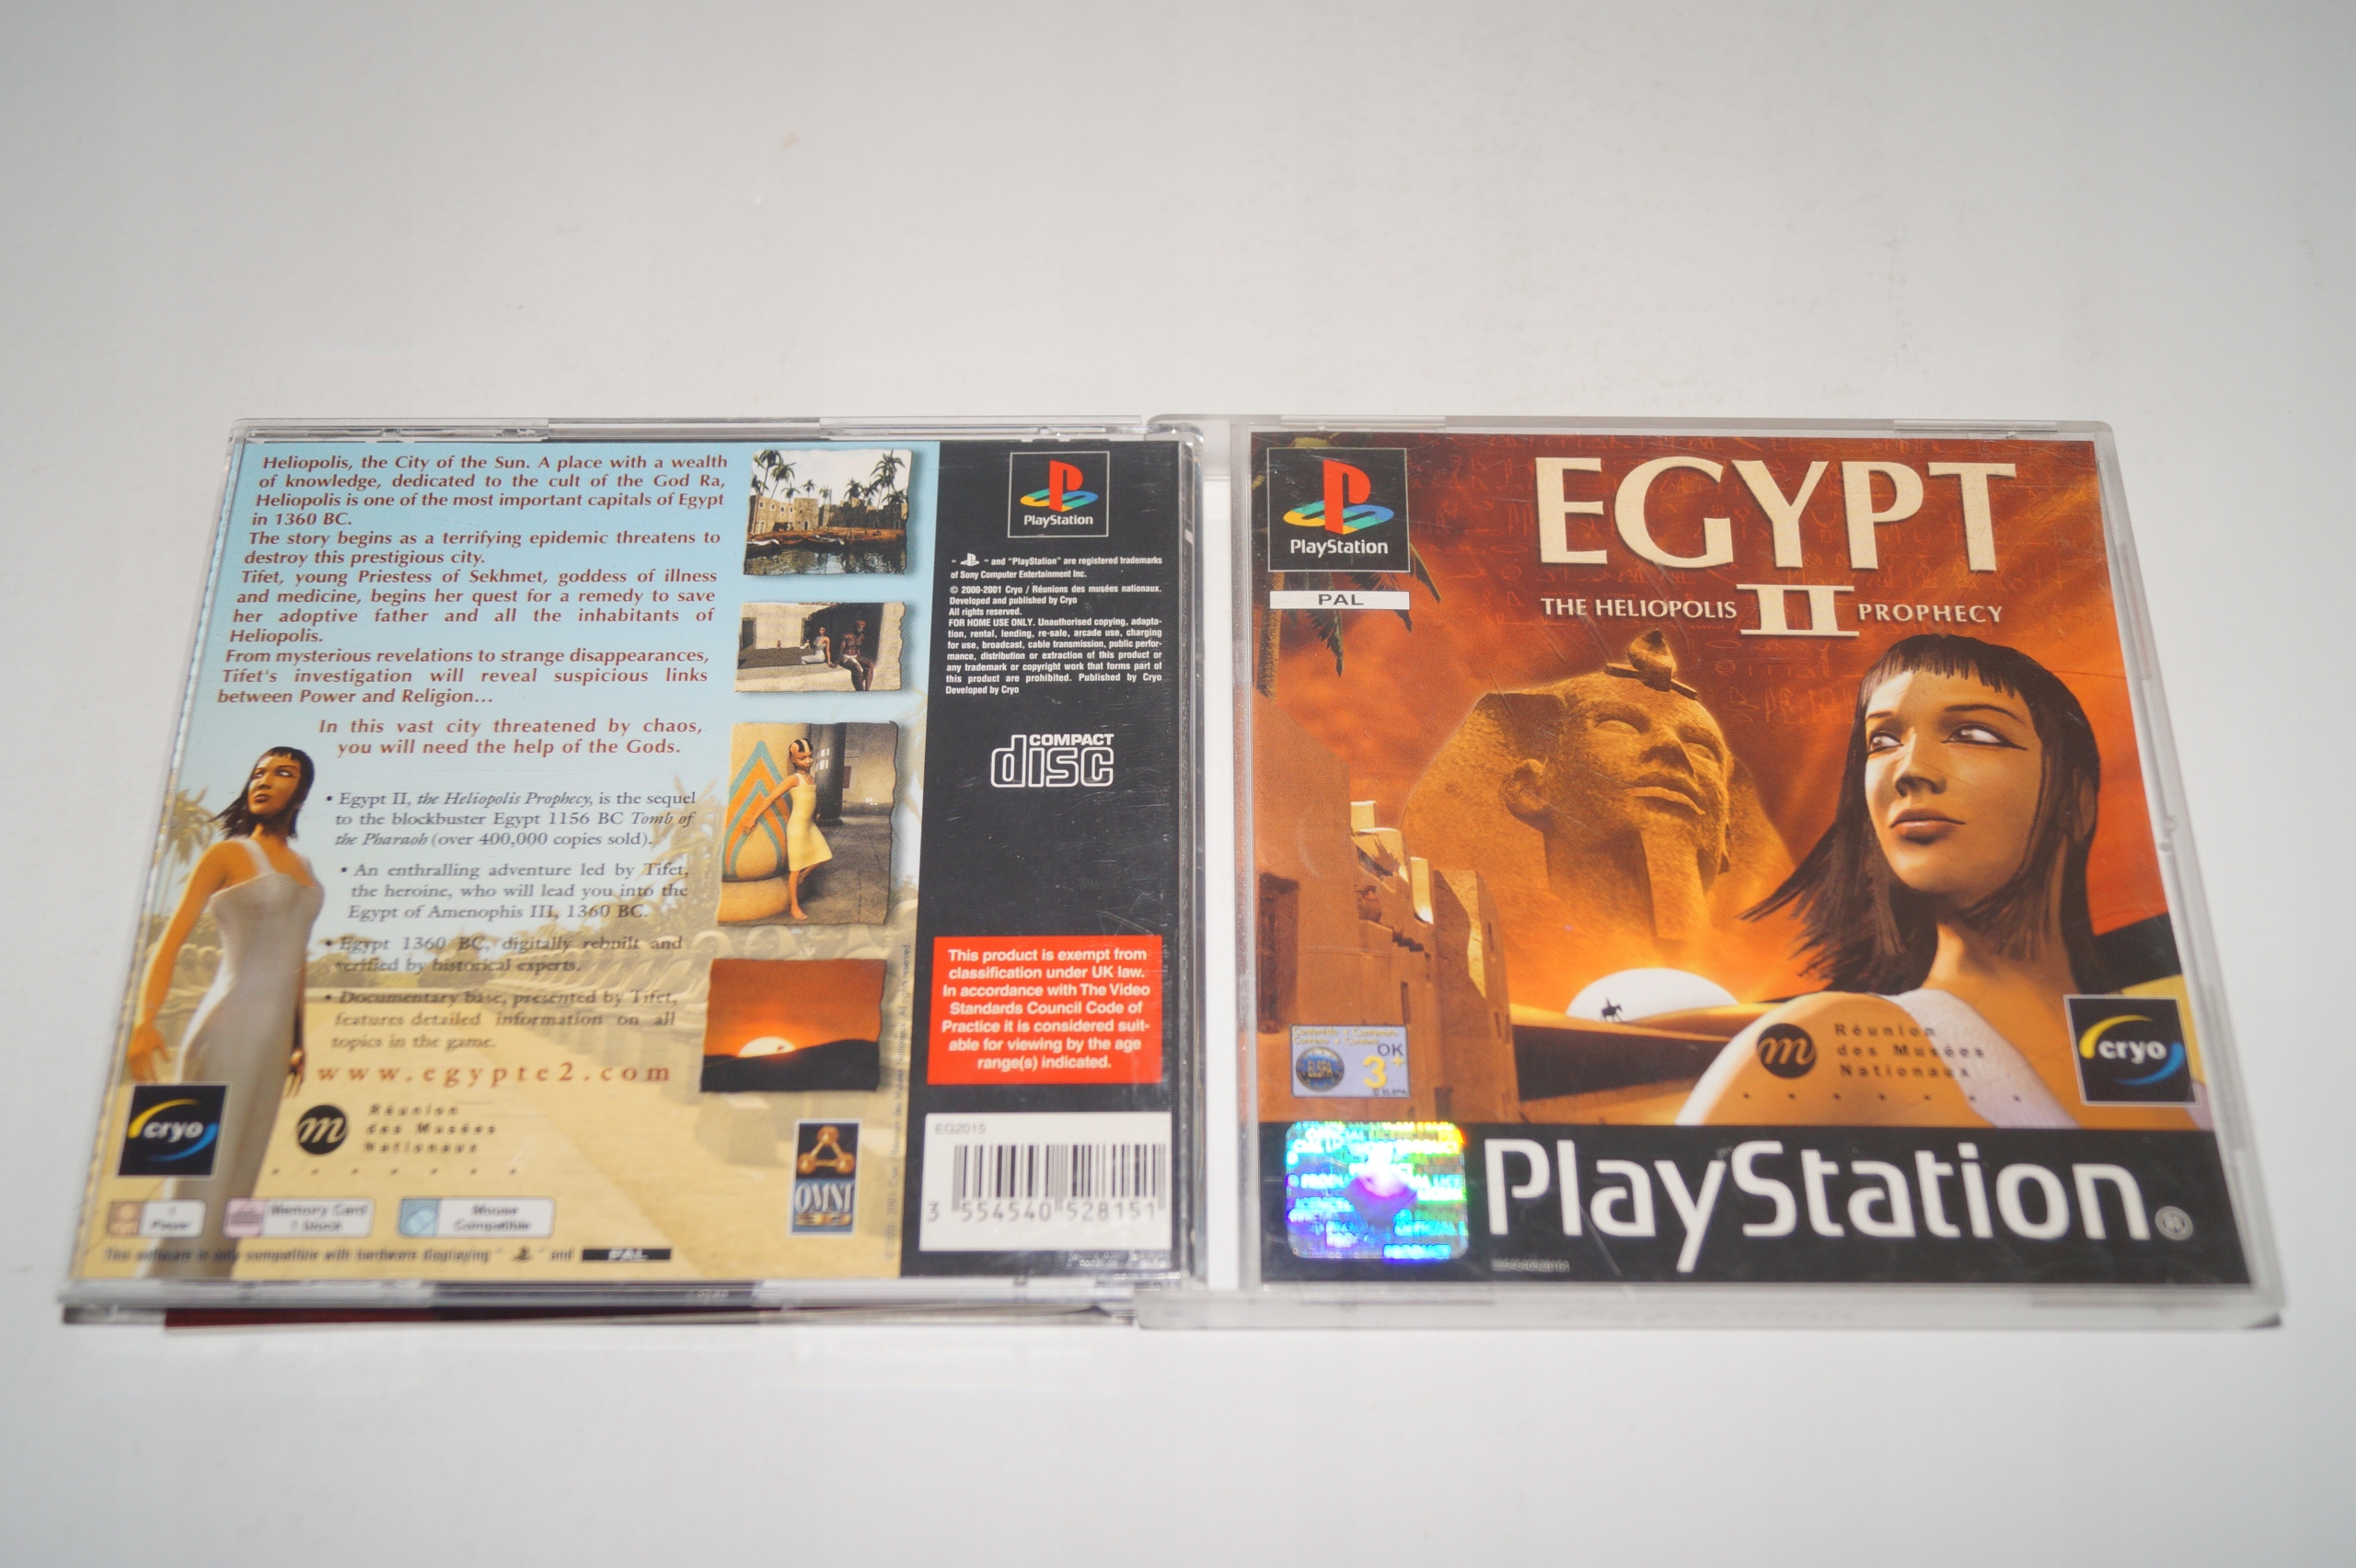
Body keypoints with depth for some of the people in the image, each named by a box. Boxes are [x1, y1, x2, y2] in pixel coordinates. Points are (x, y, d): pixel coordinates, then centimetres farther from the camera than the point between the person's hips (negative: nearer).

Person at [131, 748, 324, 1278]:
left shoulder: (302, 867, 16)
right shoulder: (228, 855, -2)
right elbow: (173, 939, -9)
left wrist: (300, 1037, 21)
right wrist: (146, 1020, -21)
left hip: (275, 1034, 7)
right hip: (231, 1026, -6)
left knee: (242, 1172, 10)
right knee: (205, 1169, -5)